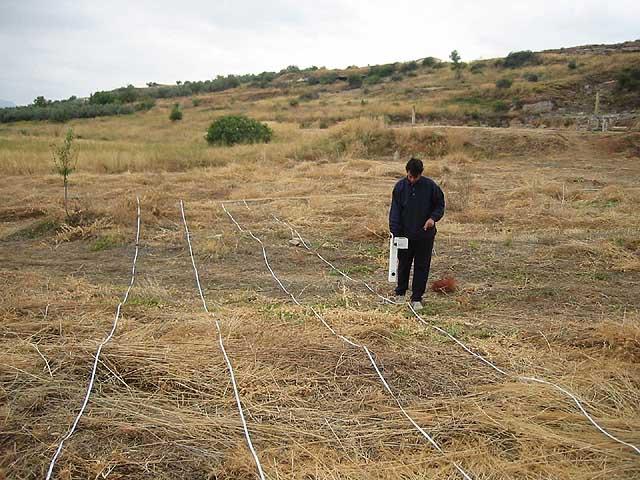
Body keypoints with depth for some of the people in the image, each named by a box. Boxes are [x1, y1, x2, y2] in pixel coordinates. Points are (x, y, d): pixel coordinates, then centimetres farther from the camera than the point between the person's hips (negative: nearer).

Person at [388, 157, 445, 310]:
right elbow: (395, 210, -2)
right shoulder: (400, 186, -5)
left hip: (425, 235, -1)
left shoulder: (430, 186, -7)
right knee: (403, 265, 13)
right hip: (405, 234, 1)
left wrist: (433, 217, -14)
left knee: (422, 267, 5)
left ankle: (417, 298, 15)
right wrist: (395, 232, -9)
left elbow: (440, 204, 5)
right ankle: (400, 293, 31)